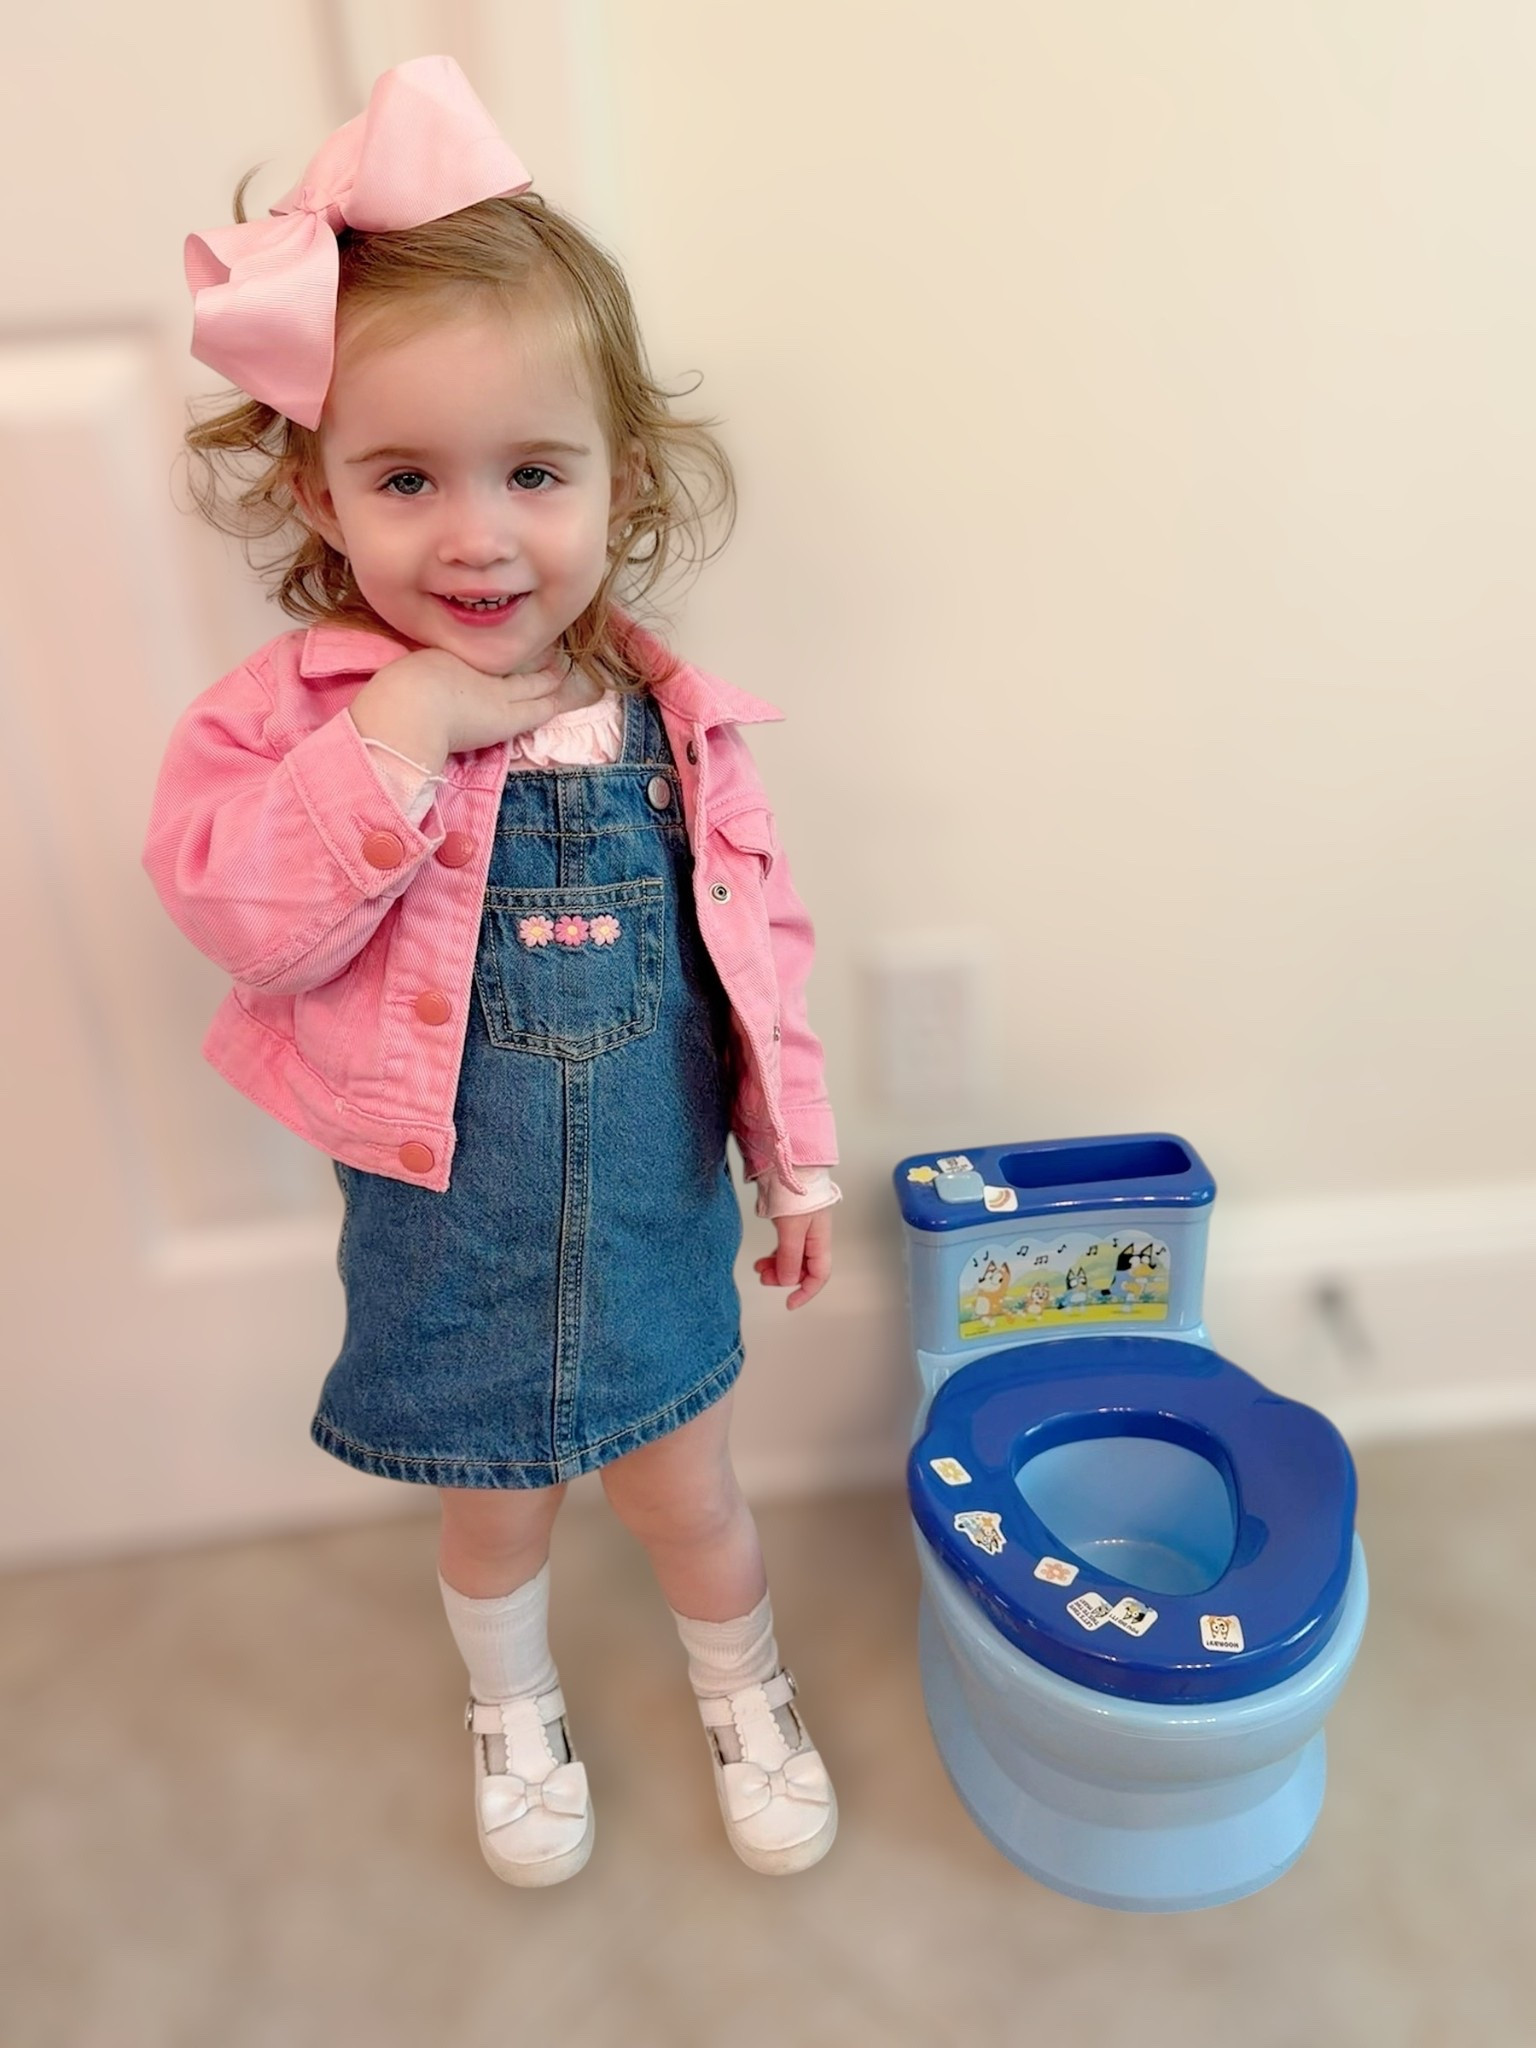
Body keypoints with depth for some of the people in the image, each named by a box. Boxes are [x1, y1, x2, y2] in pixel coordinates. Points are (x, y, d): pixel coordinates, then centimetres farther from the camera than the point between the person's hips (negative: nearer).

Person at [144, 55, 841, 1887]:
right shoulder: (300, 710, -13)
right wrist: (402, 731, -32)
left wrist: (794, 1158, 4)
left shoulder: (672, 722, -8)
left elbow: (756, 944, -1)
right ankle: (515, 1719, 58)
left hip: (656, 1227, 1)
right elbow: (240, 912, -26)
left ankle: (746, 1699, 55)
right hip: (448, 1247, 0)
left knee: (691, 1502, 23)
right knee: (494, 1519, 24)